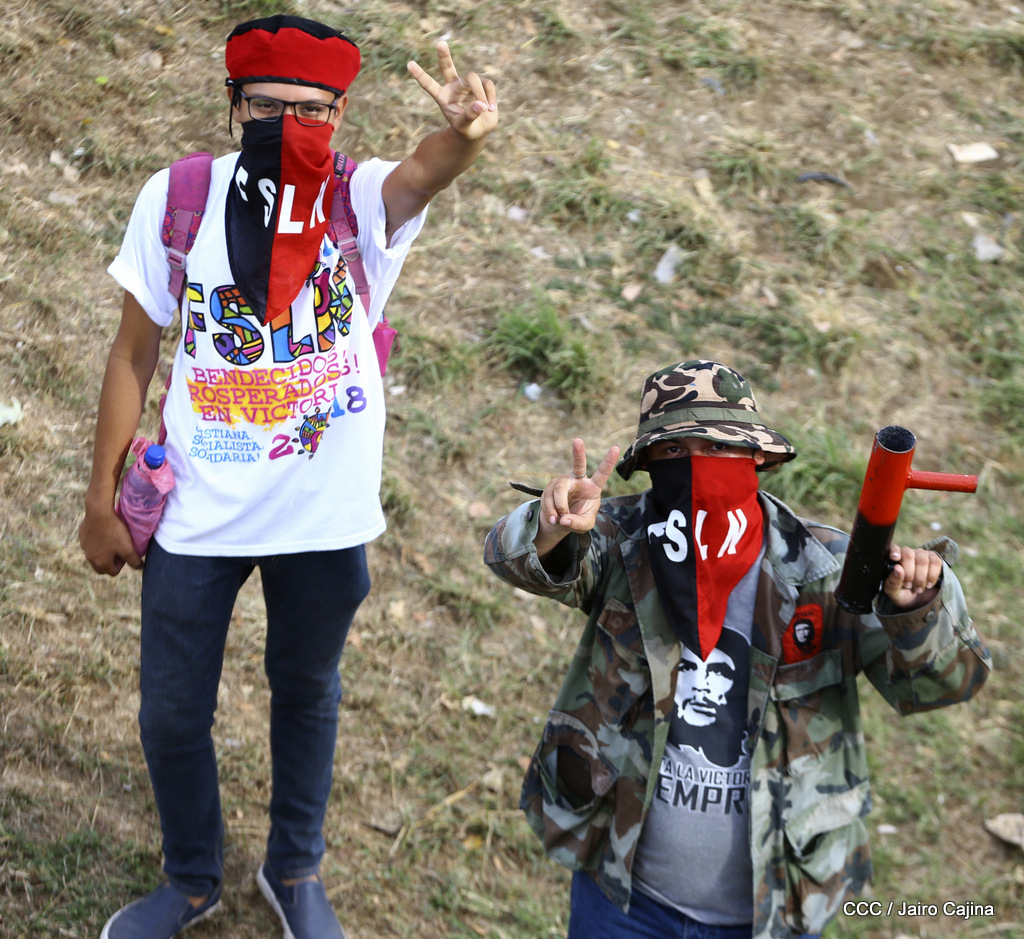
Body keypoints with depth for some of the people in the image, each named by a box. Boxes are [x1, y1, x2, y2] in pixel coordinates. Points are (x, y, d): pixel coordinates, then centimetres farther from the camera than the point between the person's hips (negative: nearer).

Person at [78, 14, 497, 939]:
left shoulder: (363, 200, -13)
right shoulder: (178, 197, -9)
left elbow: (420, 175, -38)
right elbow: (135, 354, -1)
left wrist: (463, 135, -62)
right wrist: (101, 499, 2)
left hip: (324, 517, 0)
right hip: (196, 515, 1)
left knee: (307, 694, 20)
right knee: (172, 712, 12)